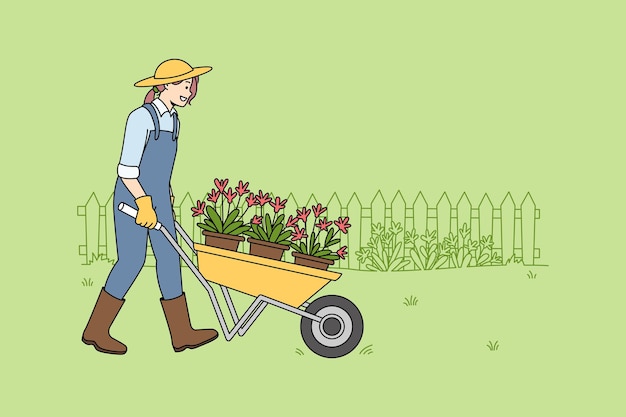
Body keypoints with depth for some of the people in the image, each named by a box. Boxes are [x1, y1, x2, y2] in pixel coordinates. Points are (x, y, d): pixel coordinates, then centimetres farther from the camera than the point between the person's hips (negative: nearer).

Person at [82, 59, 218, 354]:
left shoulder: (171, 119, 10)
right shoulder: (141, 117, -16)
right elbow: (126, 169, -19)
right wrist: (143, 202, -23)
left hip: (158, 198, 8)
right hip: (133, 198, -8)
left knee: (169, 258, 5)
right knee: (131, 261, -4)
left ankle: (182, 334, 9)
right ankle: (96, 331, 11)